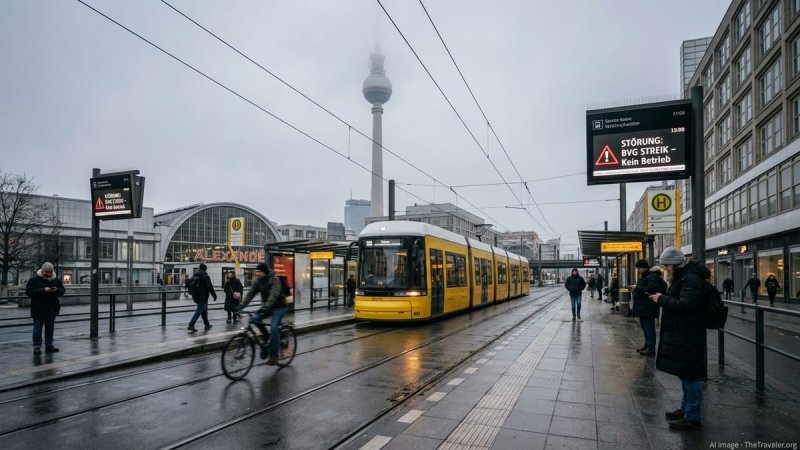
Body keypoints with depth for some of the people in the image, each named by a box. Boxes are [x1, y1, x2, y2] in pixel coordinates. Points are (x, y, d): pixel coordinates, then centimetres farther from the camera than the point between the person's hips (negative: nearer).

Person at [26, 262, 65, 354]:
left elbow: (63, 291, 9)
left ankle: (49, 345, 15)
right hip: (38, 309, -4)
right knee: (37, 328, -1)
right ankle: (37, 346, 5)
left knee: (50, 328, 9)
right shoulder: (34, 280, -5)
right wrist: (43, 290, -24)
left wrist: (57, 290, -14)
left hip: (52, 309, 4)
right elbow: (29, 291, -14)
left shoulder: (56, 280, 8)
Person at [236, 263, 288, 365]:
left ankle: (274, 355, -7)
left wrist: (266, 307, -48)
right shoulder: (258, 281, -2)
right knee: (255, 318, -17)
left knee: (274, 328, -18)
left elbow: (274, 294, -34)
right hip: (266, 307, 6)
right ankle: (267, 337, 7)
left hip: (279, 307, -6)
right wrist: (241, 306, -22)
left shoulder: (274, 280, -21)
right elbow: (250, 294, -8)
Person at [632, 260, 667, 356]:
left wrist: (638, 289, -14)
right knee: (644, 327, 17)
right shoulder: (643, 276, 18)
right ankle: (647, 345, 27)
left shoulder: (652, 276, -14)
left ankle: (651, 348, 2)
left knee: (649, 328, -4)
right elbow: (638, 288, 17)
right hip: (642, 307, 10)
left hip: (648, 308, -10)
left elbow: (651, 289, -25)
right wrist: (641, 289, -5)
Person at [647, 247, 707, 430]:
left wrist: (662, 300, -17)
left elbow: (685, 305, -26)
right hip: (680, 336, 11)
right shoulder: (682, 277, 15)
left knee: (689, 376, -3)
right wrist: (662, 298, 7)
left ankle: (692, 418, 5)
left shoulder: (692, 279, -18)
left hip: (688, 338, -11)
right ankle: (686, 409, 31)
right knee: (686, 375, 19)